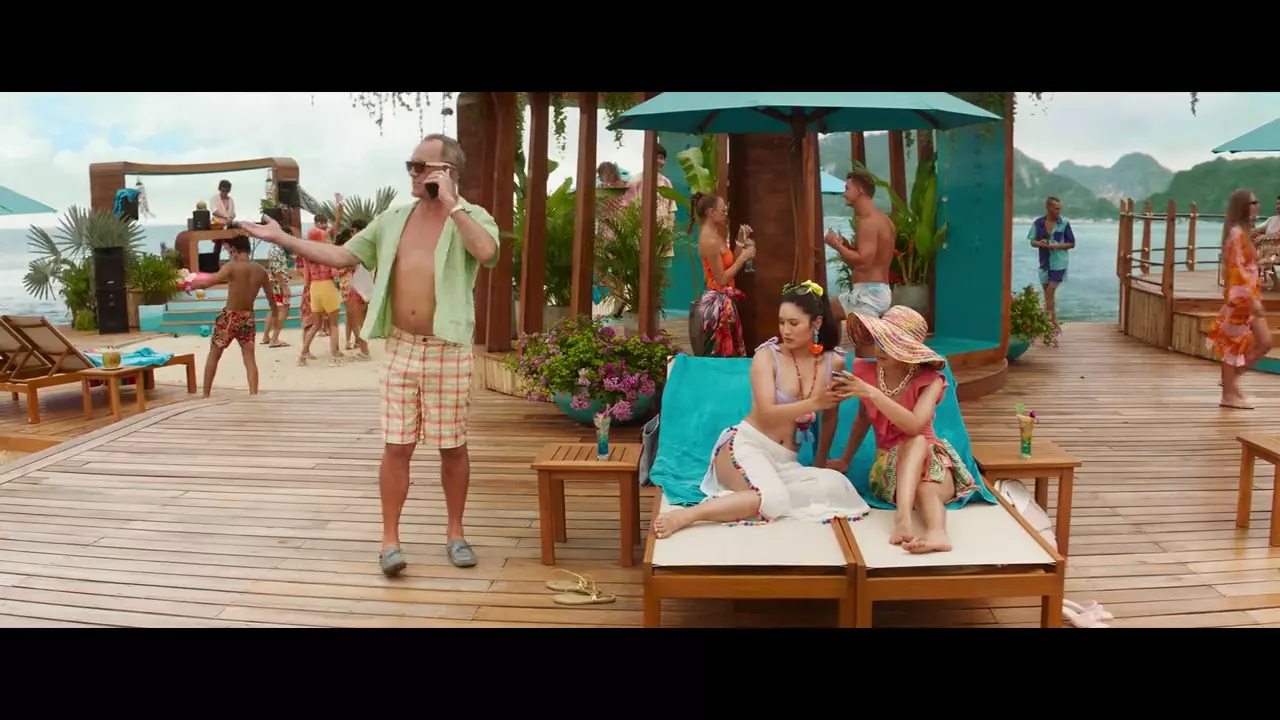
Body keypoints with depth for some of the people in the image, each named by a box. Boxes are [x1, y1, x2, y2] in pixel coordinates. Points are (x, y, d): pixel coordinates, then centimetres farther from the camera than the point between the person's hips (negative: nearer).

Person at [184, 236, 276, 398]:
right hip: (248, 317, 4)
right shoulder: (261, 270, 1)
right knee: (250, 358, 5)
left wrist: (191, 284, -2)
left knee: (213, 355, 11)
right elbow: (271, 298, 8)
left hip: (230, 317, -3)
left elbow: (209, 282, -21)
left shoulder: (232, 267, -14)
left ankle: (205, 396, 15)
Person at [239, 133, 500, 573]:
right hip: (401, 348, 3)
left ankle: (455, 533, 22)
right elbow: (341, 256, 10)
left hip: (448, 350, -3)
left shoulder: (472, 217, -4)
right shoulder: (392, 221, 9)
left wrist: (450, 203, -22)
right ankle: (390, 540, 12)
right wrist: (281, 238, 5)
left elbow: (487, 253, -27)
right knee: (396, 446, 4)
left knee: (453, 447, 7)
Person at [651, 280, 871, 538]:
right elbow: (767, 413, -15)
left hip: (786, 461, 6)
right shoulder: (767, 355, -5)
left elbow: (830, 415, 17)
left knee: (836, 485, -28)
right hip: (746, 446, -5)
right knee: (774, 498, -38)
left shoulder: (834, 361, 5)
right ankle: (688, 514, -36)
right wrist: (813, 403, -19)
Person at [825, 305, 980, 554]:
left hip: (929, 461, -1)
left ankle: (902, 515, -63)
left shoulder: (929, 380, -12)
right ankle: (937, 532, -63)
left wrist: (872, 393, -35)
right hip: (889, 464, 1)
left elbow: (915, 426, -30)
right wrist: (845, 460, 20)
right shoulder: (866, 372, -2)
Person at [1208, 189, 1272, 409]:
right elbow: (1237, 269, -21)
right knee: (1234, 345, -1)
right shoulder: (1236, 233, -15)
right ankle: (1228, 395, 6)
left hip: (1249, 296, 9)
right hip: (1241, 297, -9)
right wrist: (1251, 299, -24)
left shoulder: (1243, 233, 15)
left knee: (1264, 343, 8)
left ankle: (1231, 379, 18)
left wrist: (1254, 298, 21)